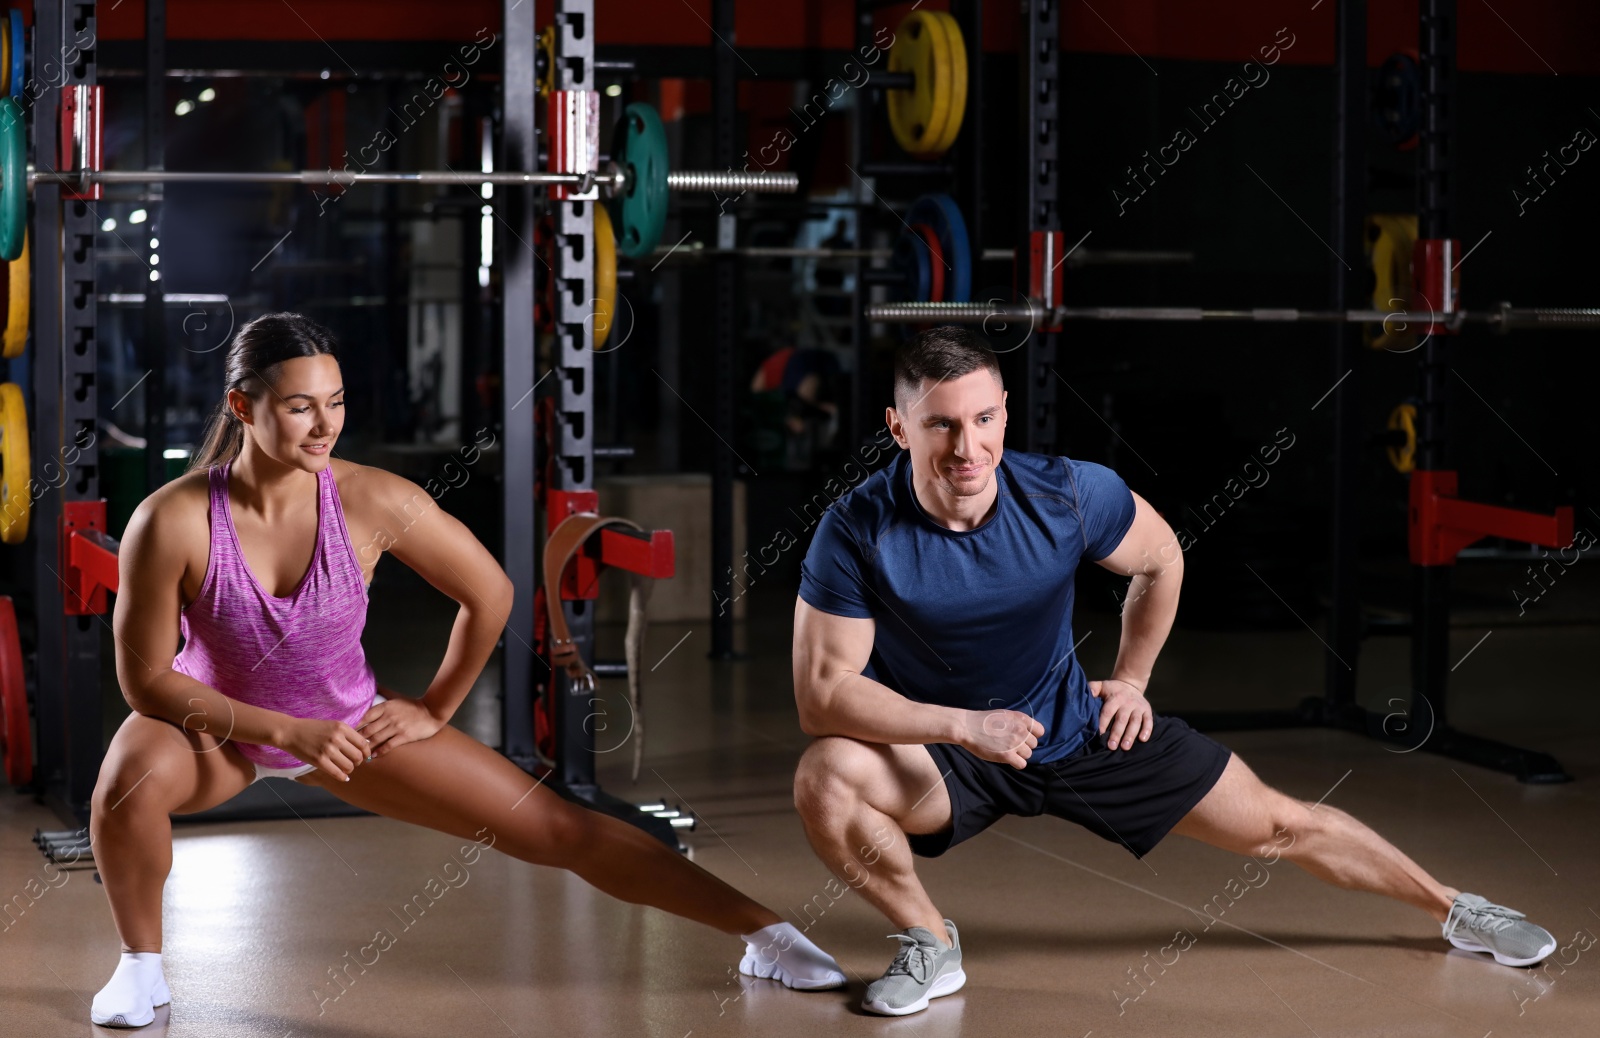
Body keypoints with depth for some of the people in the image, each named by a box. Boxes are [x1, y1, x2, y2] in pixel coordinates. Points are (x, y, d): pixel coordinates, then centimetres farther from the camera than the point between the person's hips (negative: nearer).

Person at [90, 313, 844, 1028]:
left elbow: (489, 594, -9)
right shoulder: (171, 523, -30)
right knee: (130, 783, -37)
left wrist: (435, 710, -1)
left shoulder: (373, 502, -25)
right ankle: (141, 964, -8)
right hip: (218, 724, -1)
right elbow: (147, 678, -21)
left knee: (560, 831, -2)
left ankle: (762, 932, 10)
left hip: (350, 722, 1)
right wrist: (287, 732, -26)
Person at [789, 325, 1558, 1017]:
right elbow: (822, 692, -26)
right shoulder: (856, 532, -28)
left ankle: (1454, 909, 31)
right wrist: (961, 725, -36)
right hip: (942, 753, -1)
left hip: (1081, 732, 1)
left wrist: (1129, 681, 4)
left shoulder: (1068, 495, -23)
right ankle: (931, 946, -5)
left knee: (1283, 826, 6)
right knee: (824, 779, -32)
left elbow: (1161, 559, 0)